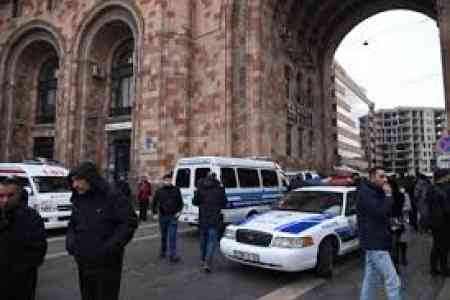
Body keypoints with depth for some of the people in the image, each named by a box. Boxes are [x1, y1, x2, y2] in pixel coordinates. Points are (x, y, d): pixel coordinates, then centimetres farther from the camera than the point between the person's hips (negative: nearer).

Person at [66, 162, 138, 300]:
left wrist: (112, 246, -23)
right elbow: (73, 224, 19)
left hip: (107, 266, -6)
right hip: (83, 265, 7)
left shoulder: (112, 197, -16)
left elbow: (130, 222, -17)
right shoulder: (78, 200, 6)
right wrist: (70, 240, -1)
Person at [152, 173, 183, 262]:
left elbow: (180, 202, 7)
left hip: (173, 216, -1)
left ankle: (173, 255, -4)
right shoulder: (159, 191, 2)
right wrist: (154, 212, 3)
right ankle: (163, 252, 32)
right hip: (162, 216, 1)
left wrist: (179, 211, -4)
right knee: (163, 236, 14)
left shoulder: (176, 190, 2)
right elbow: (154, 202, 10)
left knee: (172, 236, -6)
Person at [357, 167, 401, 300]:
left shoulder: (375, 192, 16)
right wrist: (388, 195, -18)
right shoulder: (366, 193, -17)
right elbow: (381, 212, -26)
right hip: (375, 243, -10)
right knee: (392, 281, -7)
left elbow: (384, 212, 17)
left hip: (374, 241, 10)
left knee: (371, 279, 16)